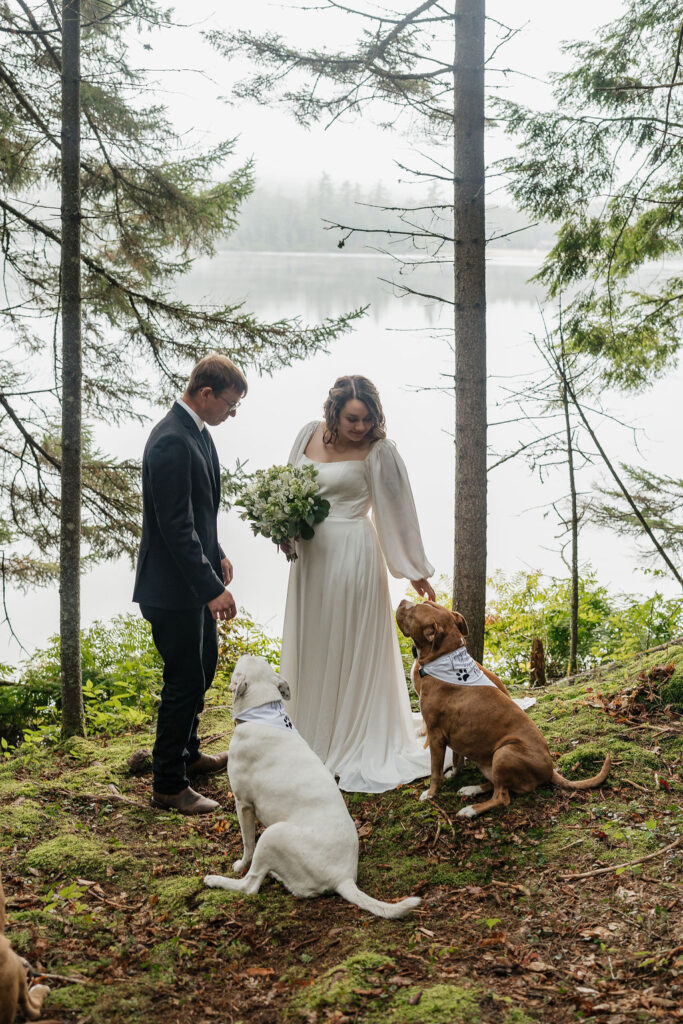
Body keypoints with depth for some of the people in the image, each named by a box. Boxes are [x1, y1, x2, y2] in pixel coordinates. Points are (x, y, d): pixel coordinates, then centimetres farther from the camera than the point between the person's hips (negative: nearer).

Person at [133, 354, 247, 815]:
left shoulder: (197, 431, 7)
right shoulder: (172, 442, -25)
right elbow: (175, 525, -27)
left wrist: (216, 554, 14)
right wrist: (212, 588, -26)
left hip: (195, 579, 10)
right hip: (173, 587, -10)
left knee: (204, 666, 23)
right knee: (185, 681, -1)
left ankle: (188, 753, 41)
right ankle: (169, 785, 13)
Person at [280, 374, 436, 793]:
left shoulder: (378, 450, -13)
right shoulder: (310, 434, 2)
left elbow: (398, 511, -9)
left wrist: (416, 570, -4)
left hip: (352, 554, -6)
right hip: (310, 553, 6)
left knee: (352, 650, 2)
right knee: (310, 647, 15)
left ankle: (357, 746, 15)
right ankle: (313, 738, 30)